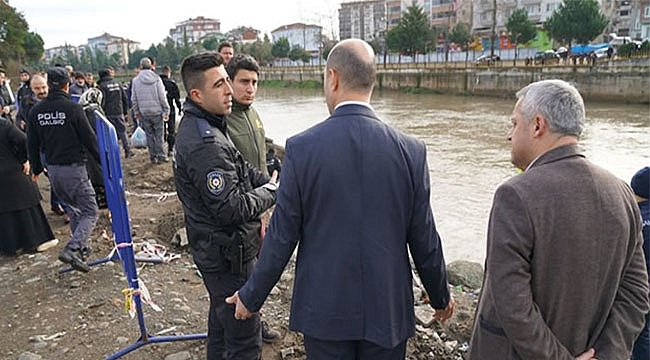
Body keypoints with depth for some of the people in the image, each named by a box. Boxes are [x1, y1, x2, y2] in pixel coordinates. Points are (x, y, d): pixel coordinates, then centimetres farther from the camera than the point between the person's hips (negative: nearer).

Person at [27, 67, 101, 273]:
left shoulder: (35, 112, 4)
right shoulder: (73, 109, -14)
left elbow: (32, 145, 10)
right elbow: (89, 139, -11)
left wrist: (36, 169, 22)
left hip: (52, 169, 7)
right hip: (74, 168, -6)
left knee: (74, 210, 22)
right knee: (90, 212, 0)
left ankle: (82, 248, 30)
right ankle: (72, 249, -17)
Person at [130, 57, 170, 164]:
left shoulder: (135, 80, 1)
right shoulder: (156, 79, -5)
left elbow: (134, 99, 4)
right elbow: (162, 97, -6)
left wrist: (137, 112, 13)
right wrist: (166, 110, 1)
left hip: (144, 113, 2)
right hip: (157, 111, -2)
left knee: (149, 135, 9)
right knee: (159, 135, 5)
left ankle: (153, 156, 13)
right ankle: (160, 156, 5)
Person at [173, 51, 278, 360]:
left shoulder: (196, 124, 5)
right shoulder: (205, 143, -27)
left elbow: (238, 168, 13)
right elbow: (230, 209, -26)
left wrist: (269, 182, -3)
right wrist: (271, 192, -12)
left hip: (213, 249, 11)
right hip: (227, 254, -11)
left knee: (221, 316, 29)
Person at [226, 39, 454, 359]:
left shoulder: (302, 147, -15)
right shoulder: (411, 150, -10)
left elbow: (282, 236, -10)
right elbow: (424, 239, -4)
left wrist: (251, 296, 6)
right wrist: (440, 297, 14)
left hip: (324, 308, -1)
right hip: (387, 308, 1)